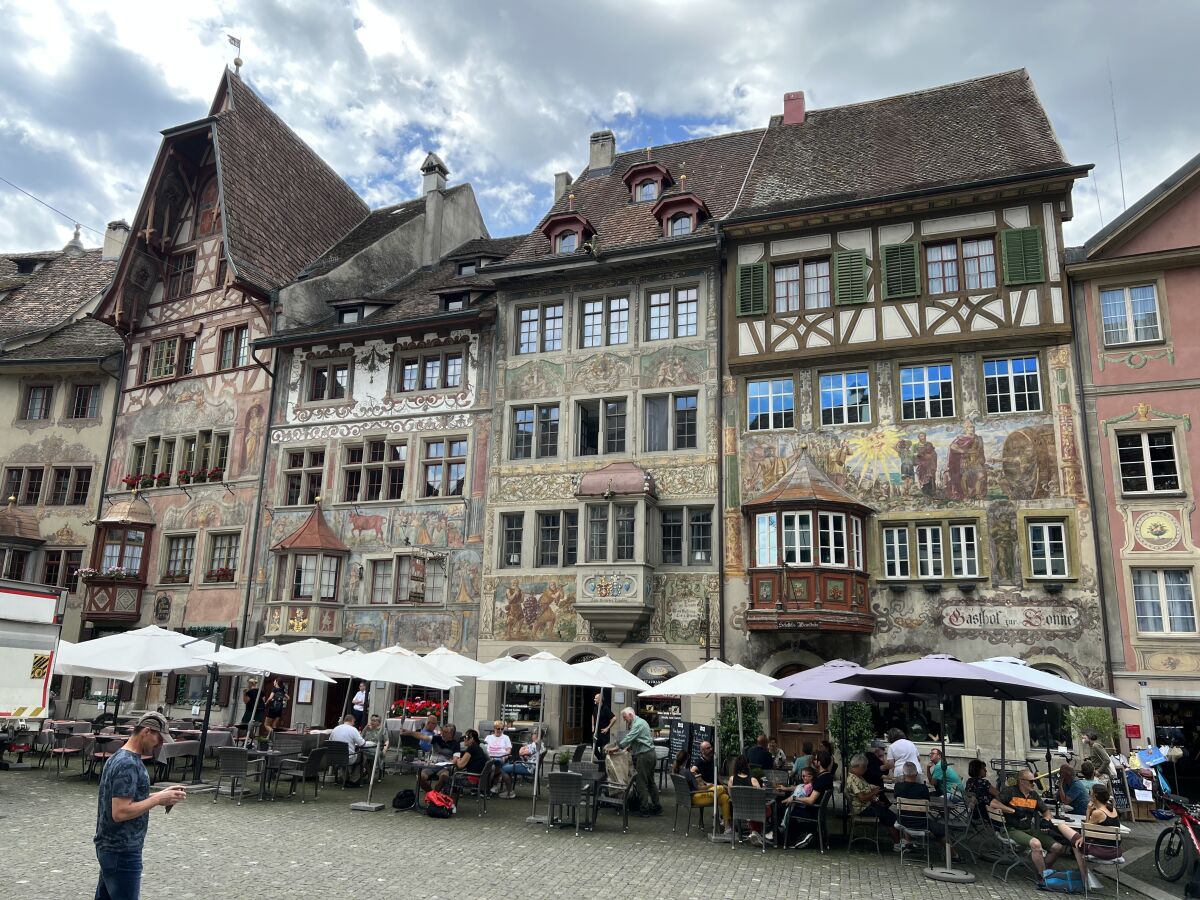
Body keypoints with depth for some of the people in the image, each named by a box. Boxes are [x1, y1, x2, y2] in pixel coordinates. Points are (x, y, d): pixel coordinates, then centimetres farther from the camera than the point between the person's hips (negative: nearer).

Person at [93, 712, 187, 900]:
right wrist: (158, 799, -19)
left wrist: (160, 795, 7)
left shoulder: (120, 758, 10)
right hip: (122, 853, -10)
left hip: (111, 849, 10)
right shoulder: (128, 764, -21)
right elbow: (120, 812, -26)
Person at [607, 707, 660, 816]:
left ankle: (644, 809, 0)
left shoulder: (638, 723, -14)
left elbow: (629, 737, -22)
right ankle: (656, 807, 20)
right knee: (650, 782, 15)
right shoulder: (639, 722, 18)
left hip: (644, 755, -10)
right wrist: (628, 748, 13)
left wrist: (617, 747, -19)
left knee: (641, 783, -4)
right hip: (650, 754, 10)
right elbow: (633, 740, 23)